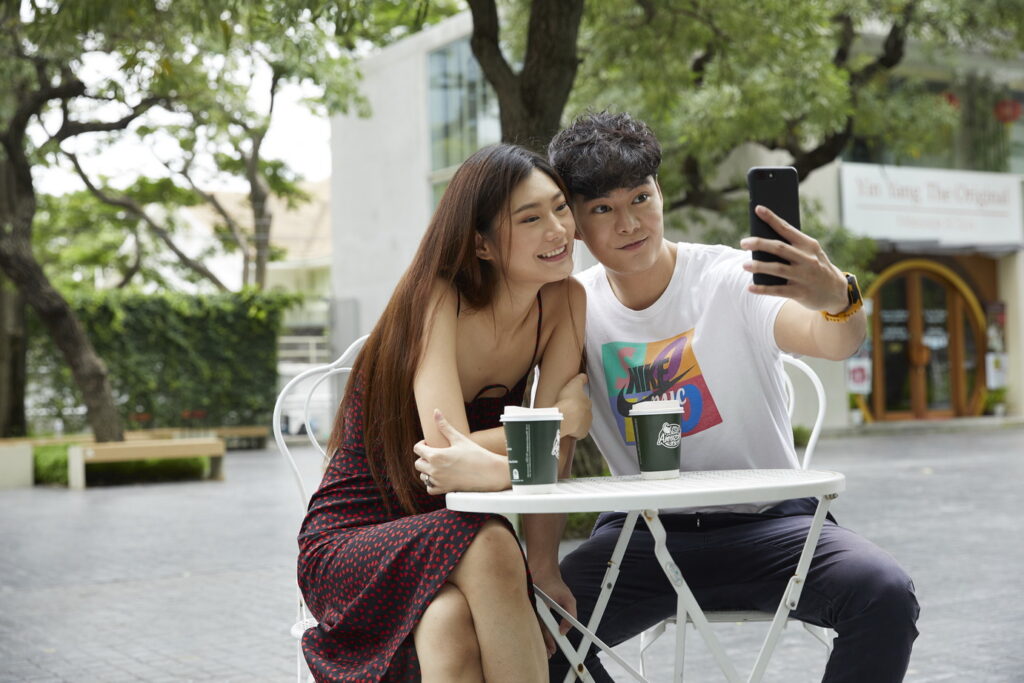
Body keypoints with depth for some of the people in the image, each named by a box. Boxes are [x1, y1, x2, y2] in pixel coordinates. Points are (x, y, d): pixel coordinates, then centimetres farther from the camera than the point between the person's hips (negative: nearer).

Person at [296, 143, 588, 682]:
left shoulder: (563, 301, -4)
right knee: (487, 547, -35)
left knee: (450, 624, -33)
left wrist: (542, 563, -26)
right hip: (350, 539, -3)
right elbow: (448, 455, -30)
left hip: (447, 545, 3)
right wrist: (567, 415, -22)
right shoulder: (438, 300, -19)